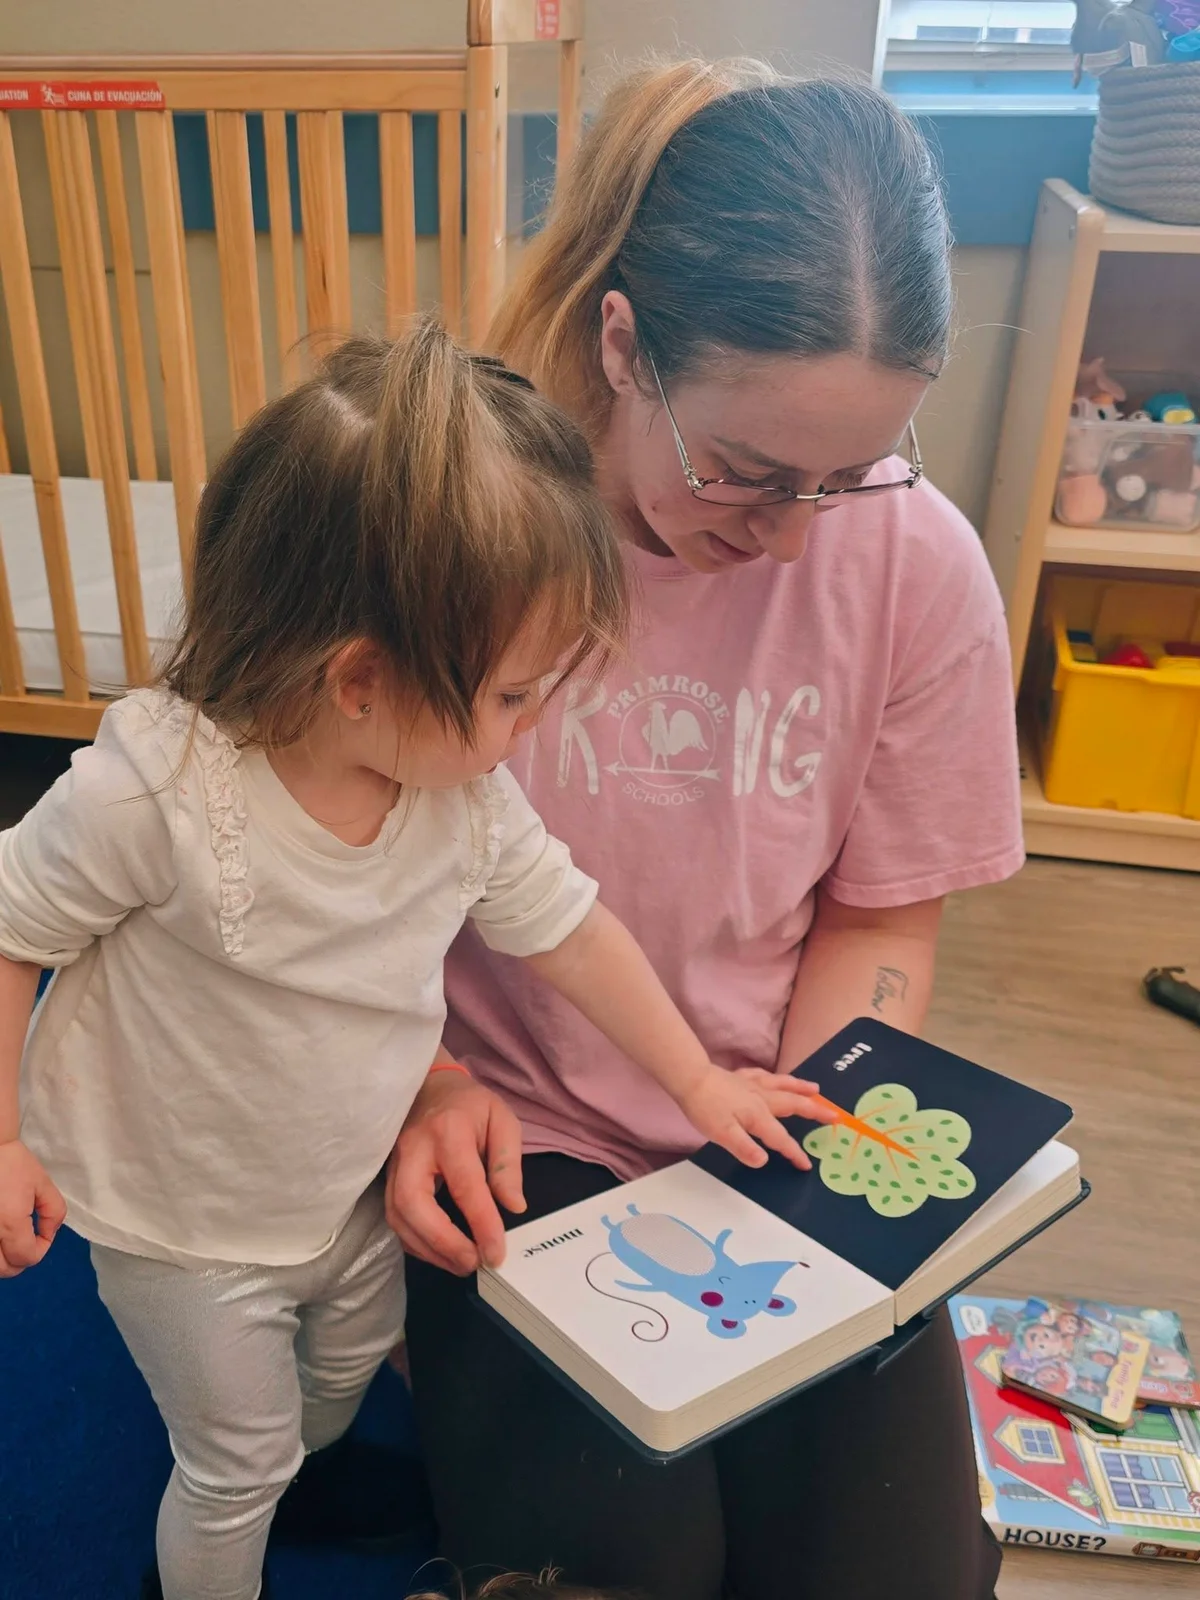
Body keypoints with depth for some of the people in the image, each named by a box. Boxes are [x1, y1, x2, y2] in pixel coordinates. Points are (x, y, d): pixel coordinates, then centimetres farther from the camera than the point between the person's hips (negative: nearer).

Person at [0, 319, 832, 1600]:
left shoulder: (470, 794, -19)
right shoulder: (157, 789, -35)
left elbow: (565, 928, -5)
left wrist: (696, 1081, 2)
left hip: (348, 1187, 5)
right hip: (181, 1223, -5)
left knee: (354, 1357, 31)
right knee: (235, 1460, 17)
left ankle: (312, 1464, 66)